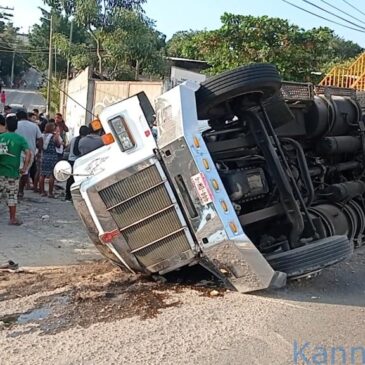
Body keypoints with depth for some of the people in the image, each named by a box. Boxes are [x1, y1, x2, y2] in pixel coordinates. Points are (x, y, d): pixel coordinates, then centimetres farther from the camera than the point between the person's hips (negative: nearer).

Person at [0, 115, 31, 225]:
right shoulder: (20, 139, -5)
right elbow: (28, 153, -16)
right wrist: (24, 167, -9)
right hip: (12, 172, -2)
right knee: (12, 196, 6)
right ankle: (13, 219, 11)